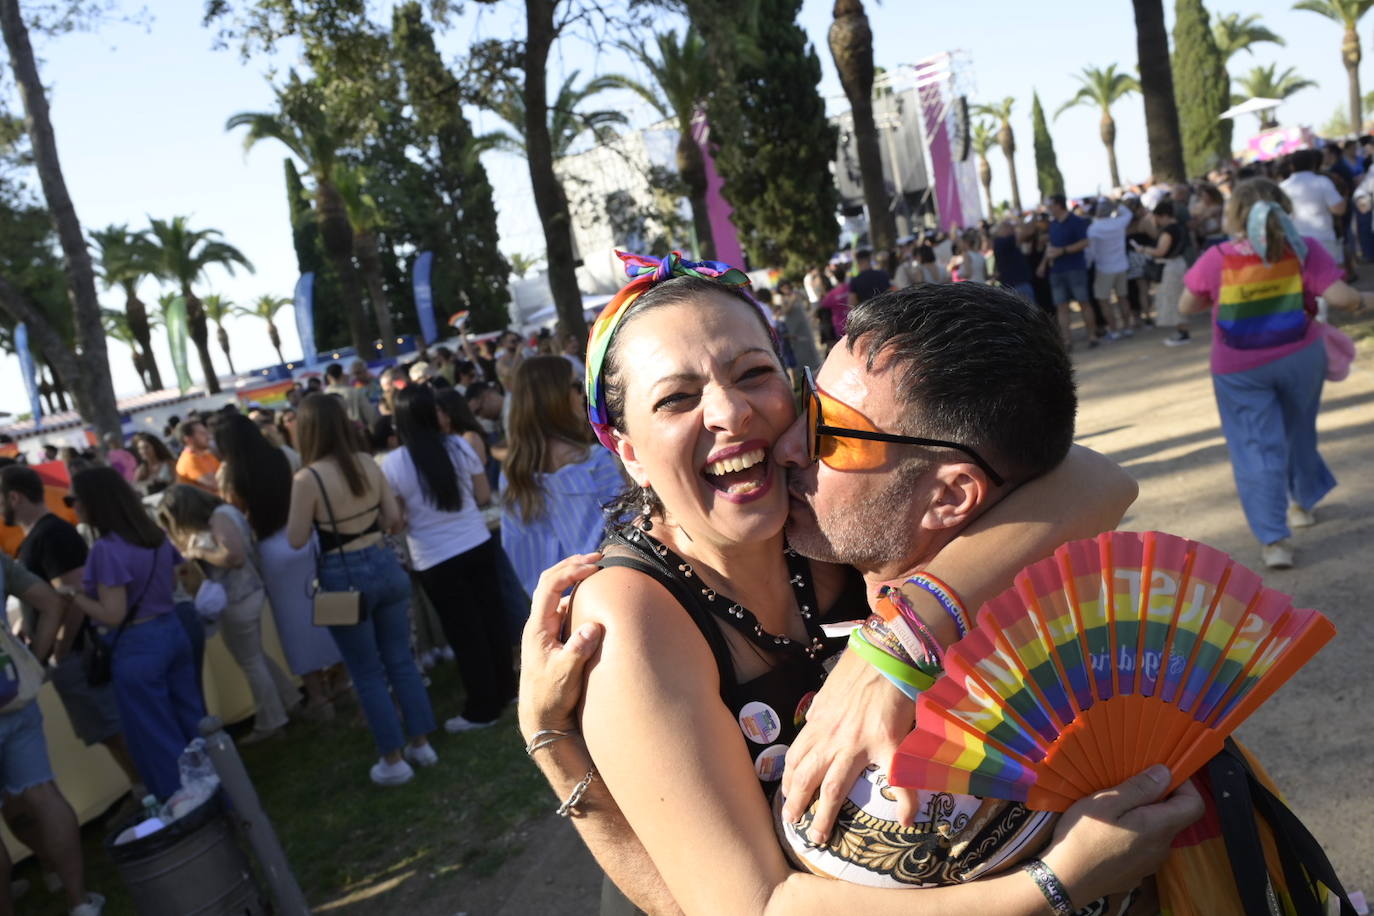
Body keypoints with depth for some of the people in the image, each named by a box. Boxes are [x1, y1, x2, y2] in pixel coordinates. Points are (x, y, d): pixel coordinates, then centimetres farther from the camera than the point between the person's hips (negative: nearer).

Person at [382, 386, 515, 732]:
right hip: (478, 545, 3)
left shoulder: (392, 464, -14)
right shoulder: (459, 446, -5)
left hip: (436, 560, -3)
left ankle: (483, 708, 20)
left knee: (464, 633, 8)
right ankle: (505, 688, 32)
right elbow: (484, 496, 3)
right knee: (491, 619, 17)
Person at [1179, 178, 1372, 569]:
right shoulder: (1304, 250, -10)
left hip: (1240, 369, -2)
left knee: (1256, 448, 2)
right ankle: (1303, 502, 46)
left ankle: (1273, 540, -3)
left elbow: (1187, 305, -2)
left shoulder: (1216, 260, -13)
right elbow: (1340, 296, -15)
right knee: (1299, 431, 25)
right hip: (1301, 356, 2)